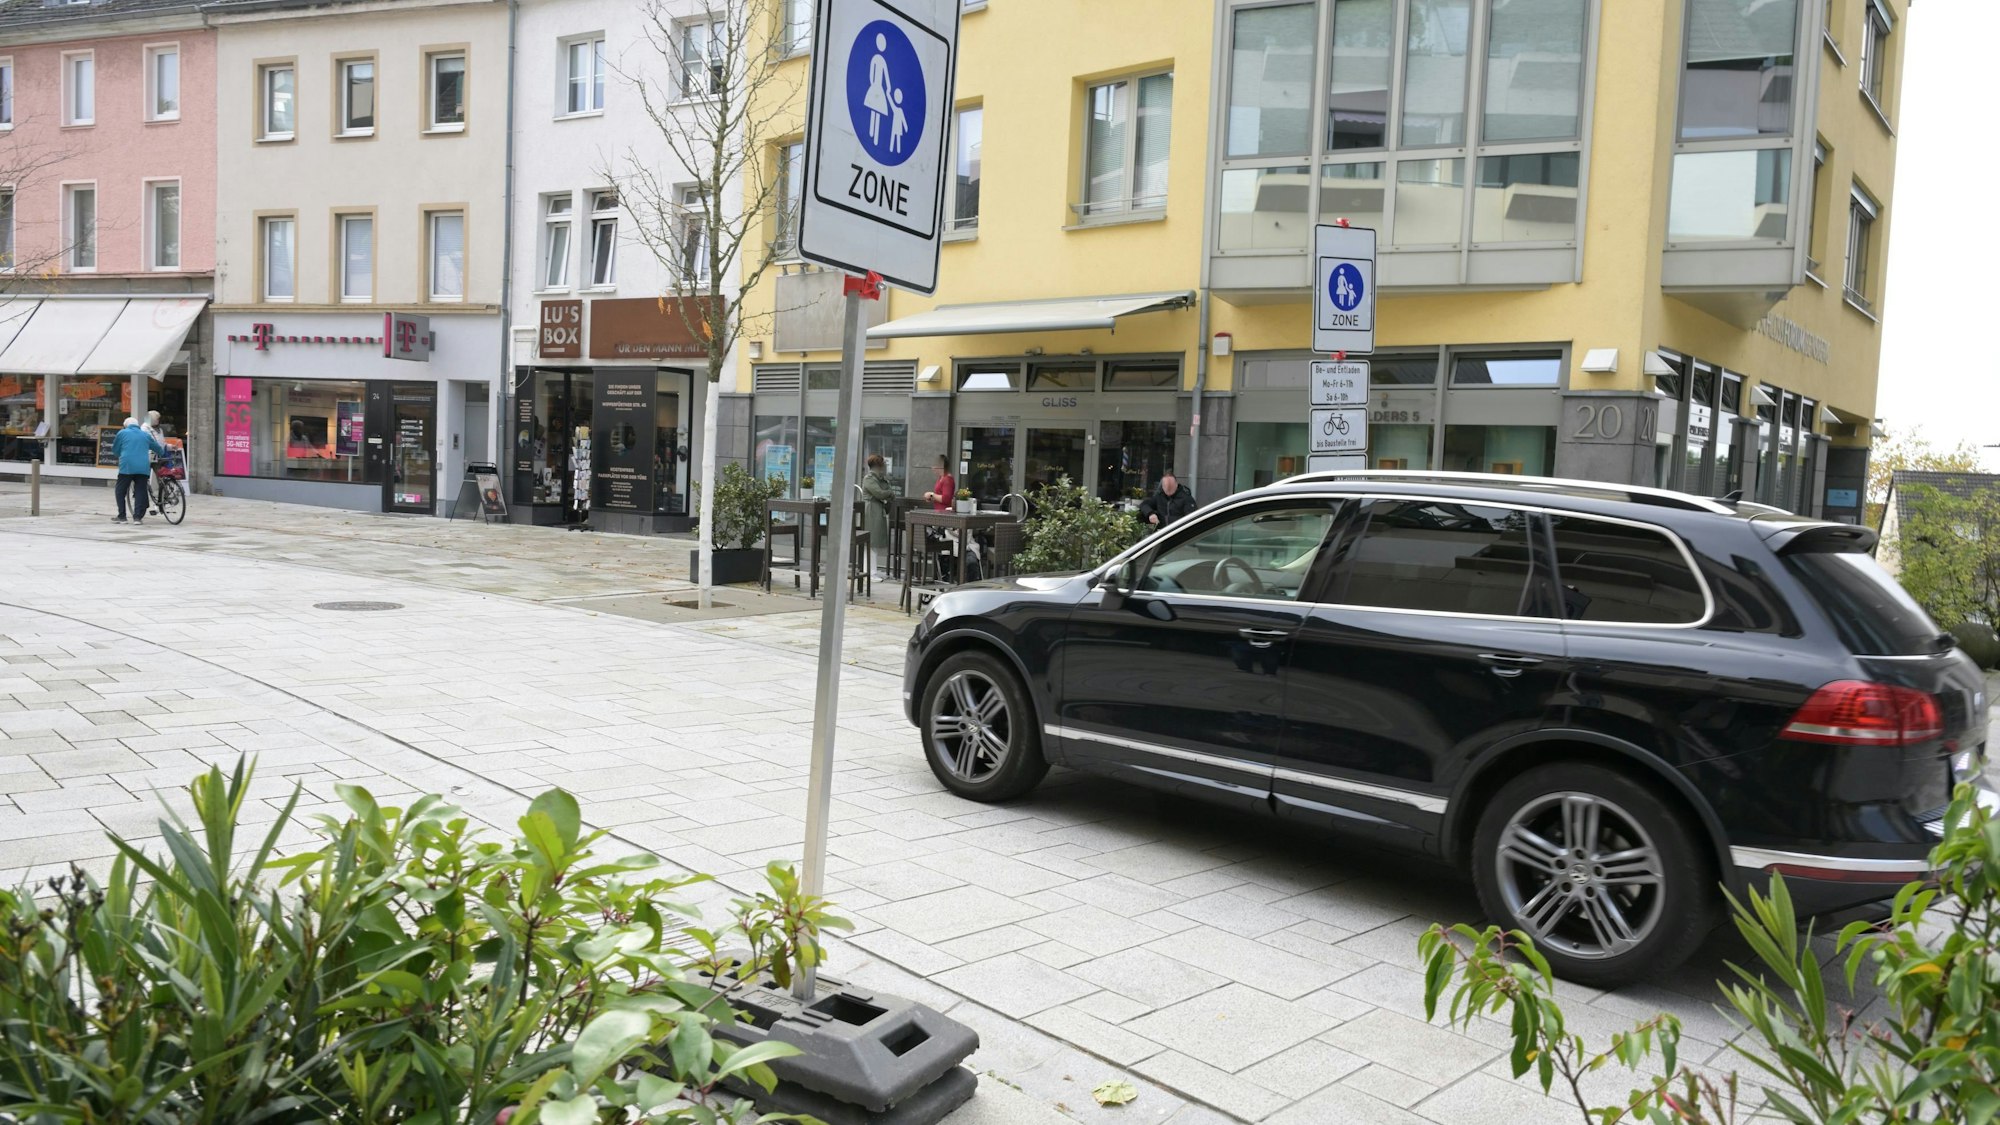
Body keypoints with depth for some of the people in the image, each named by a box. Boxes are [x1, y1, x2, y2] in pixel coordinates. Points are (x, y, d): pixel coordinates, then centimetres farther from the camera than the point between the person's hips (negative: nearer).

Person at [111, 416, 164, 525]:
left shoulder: (122, 433, 9)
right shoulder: (145, 435, 18)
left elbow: (115, 450, 14)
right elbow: (158, 448, 27)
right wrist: (163, 451, 51)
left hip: (127, 466, -2)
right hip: (143, 467, 3)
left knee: (121, 491, 8)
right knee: (140, 492, 5)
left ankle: (121, 516, 5)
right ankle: (138, 517, 0)